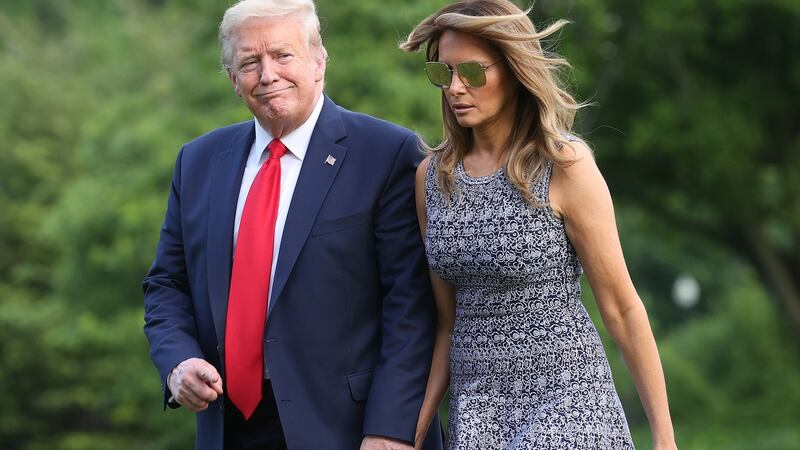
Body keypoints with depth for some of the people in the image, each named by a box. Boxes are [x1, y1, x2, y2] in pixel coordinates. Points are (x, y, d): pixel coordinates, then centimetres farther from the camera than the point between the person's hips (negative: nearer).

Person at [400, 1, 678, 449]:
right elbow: (449, 317, 12)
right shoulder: (432, 175, 6)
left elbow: (622, 307, -7)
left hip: (565, 406, -5)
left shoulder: (565, 165, -9)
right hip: (476, 410, 5)